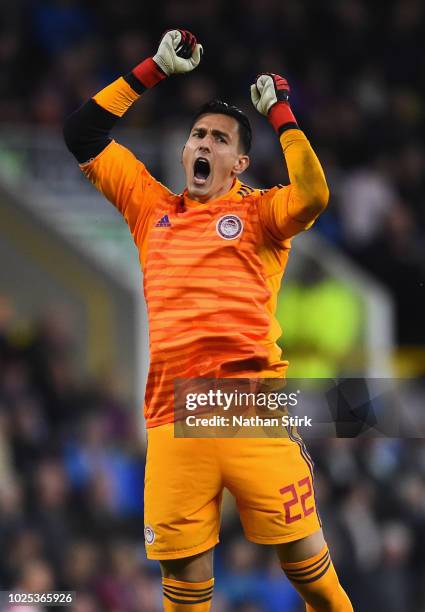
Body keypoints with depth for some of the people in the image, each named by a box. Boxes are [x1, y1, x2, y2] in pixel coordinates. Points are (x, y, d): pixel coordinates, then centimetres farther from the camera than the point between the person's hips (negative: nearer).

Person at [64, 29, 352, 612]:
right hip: (173, 416, 3)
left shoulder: (256, 211, 10)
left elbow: (312, 196, -11)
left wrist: (280, 113, -1)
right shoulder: (154, 209, 20)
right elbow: (82, 136, 22)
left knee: (302, 553, -7)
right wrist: (153, 70, 19)